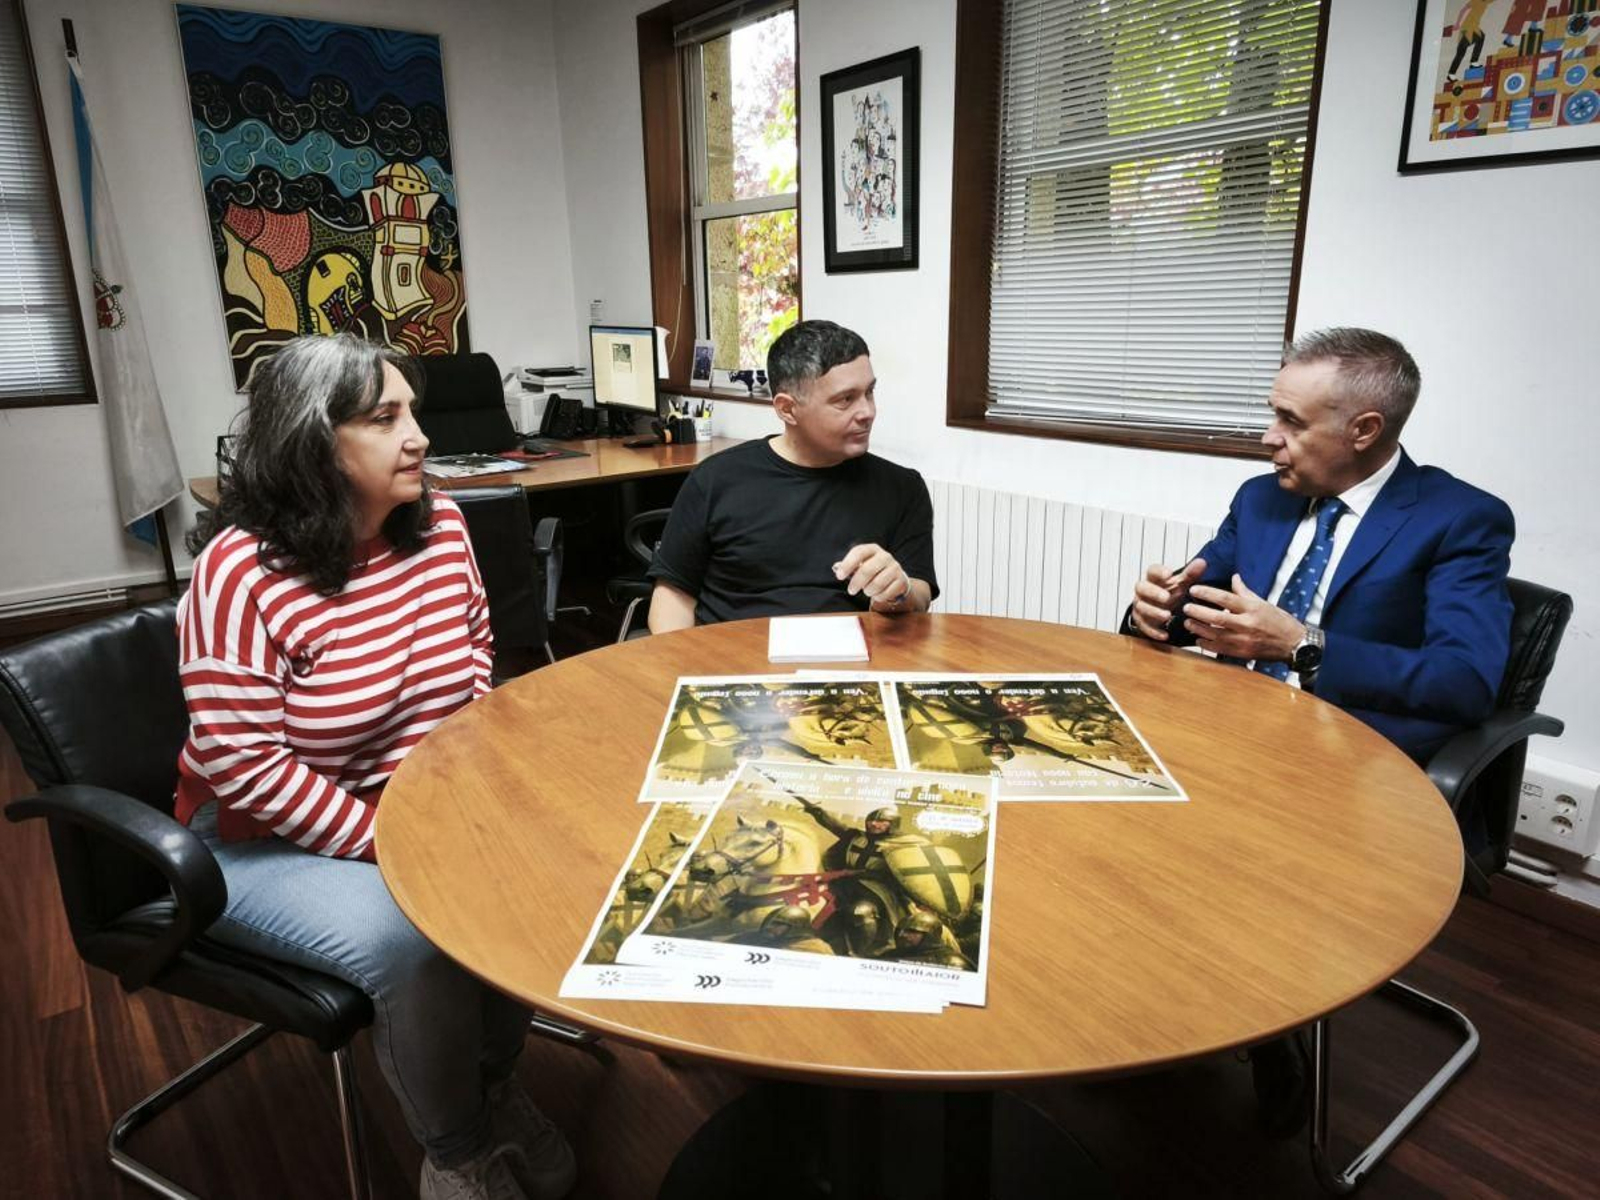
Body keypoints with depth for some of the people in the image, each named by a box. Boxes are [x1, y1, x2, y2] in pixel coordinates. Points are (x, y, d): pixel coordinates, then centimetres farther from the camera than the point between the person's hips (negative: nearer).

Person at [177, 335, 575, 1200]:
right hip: (268, 842, -5)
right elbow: (243, 763, -24)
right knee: (413, 944, -28)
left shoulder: (439, 526, -4)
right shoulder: (243, 573, -22)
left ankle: (494, 1084, 15)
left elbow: (474, 646, 10)